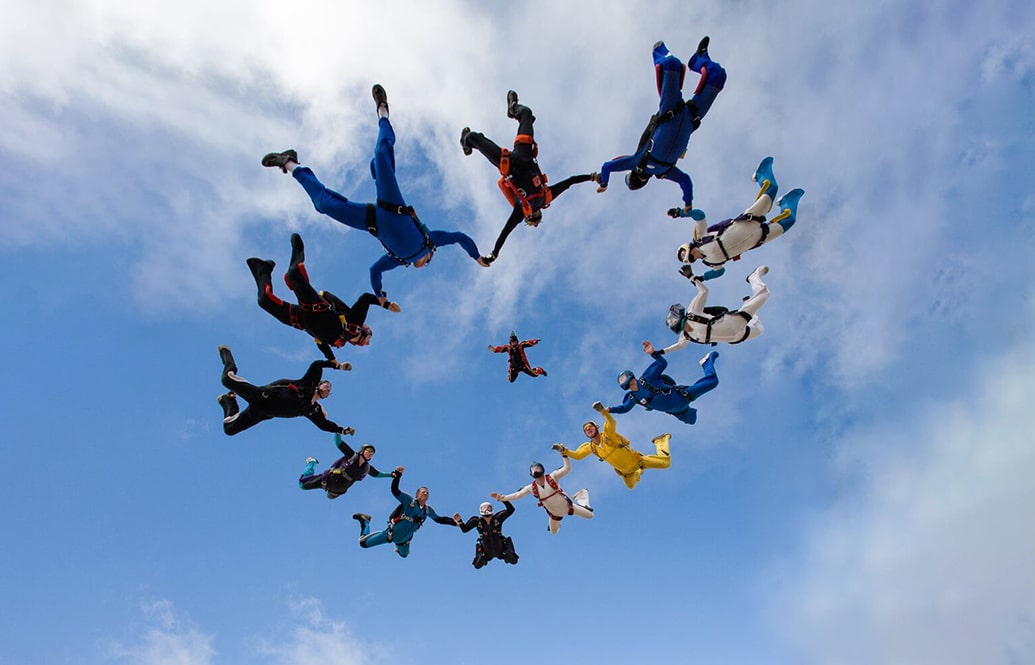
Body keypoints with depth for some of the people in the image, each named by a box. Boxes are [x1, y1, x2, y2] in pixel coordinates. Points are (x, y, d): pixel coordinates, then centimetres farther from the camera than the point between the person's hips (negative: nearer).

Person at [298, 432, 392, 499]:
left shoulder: (367, 468, -10)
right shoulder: (351, 456, -23)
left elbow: (376, 474, 10)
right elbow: (338, 442, -25)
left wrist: (391, 474, 2)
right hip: (328, 480, -5)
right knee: (302, 484, 5)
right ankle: (312, 463, 28)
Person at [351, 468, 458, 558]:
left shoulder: (428, 509, -2)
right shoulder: (409, 501, -18)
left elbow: (439, 519, 8)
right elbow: (395, 490, -28)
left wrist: (453, 521, -2)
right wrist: (397, 475, -41)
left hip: (404, 539, 6)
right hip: (392, 533, -6)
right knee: (364, 543, 1)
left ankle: (398, 547, 60)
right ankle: (365, 521, 27)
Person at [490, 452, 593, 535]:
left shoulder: (552, 477, -24)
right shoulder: (532, 488, -17)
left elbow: (567, 468, -32)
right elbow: (517, 495, -15)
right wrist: (502, 498, -26)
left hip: (567, 505, -2)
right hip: (555, 513, 2)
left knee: (590, 515, 5)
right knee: (553, 532, 20)